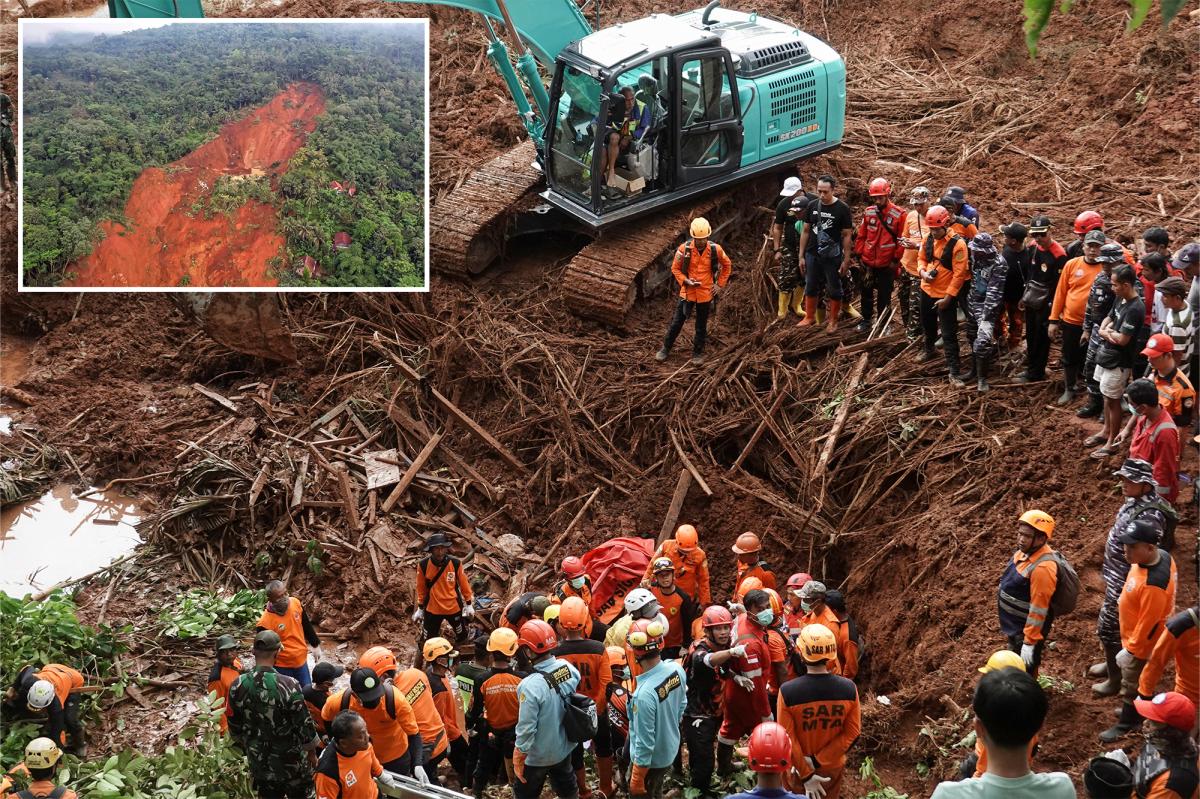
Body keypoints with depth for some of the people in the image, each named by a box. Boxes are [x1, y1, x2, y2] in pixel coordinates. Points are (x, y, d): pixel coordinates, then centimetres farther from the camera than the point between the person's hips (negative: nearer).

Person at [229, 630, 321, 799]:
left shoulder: (238, 686, -13)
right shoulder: (288, 685, -25)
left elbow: (235, 728, 1)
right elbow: (304, 724, -16)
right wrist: (312, 752, 0)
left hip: (259, 760, 4)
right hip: (291, 759, -3)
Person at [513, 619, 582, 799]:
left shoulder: (531, 685, -34)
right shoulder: (568, 668, -15)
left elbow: (526, 729, -27)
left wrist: (518, 761, -15)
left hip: (538, 755, -6)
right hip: (565, 746, 6)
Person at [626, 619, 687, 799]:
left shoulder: (645, 693, -38)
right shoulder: (676, 669, -16)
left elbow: (645, 742, -28)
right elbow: (682, 705, 4)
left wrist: (637, 779, -15)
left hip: (650, 759, -6)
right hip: (671, 749, 7)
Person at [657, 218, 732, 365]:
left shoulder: (715, 249, -12)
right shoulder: (684, 249, -15)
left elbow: (727, 265, 6)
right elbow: (675, 268, -2)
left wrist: (720, 284, 2)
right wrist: (685, 281, -17)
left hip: (705, 294, 0)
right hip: (687, 292, 0)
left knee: (701, 325, 14)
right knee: (677, 322, 10)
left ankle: (698, 353, 29)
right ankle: (666, 348, 26)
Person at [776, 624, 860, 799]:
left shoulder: (787, 691, -26)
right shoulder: (849, 688, -19)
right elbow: (852, 733, -14)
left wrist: (806, 775, -14)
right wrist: (818, 760, -13)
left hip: (798, 767, -1)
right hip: (833, 766, 1)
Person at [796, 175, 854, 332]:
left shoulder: (842, 209, -9)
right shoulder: (812, 206, 2)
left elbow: (846, 235, -7)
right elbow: (806, 231, 8)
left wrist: (846, 260, -9)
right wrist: (801, 255, 6)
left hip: (832, 257, -4)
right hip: (812, 255, 4)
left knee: (834, 290, 6)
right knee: (810, 287, 12)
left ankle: (833, 320, 19)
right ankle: (810, 317, 26)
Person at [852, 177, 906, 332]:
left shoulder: (898, 214, -12)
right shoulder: (868, 212, -1)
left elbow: (901, 239, -8)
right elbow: (861, 236, 7)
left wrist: (896, 259, -8)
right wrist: (859, 255, 5)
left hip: (887, 264, -3)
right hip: (868, 262, 3)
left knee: (884, 295, 8)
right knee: (866, 292, 15)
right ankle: (866, 319, 29)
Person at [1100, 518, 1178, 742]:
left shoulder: (1153, 584, -43)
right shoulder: (1159, 555, -15)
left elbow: (1148, 622, -30)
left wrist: (1131, 649, -17)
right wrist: (1125, 604, 20)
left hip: (1141, 641, -8)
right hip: (1134, 634, 8)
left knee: (1131, 684, 15)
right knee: (1138, 679, 30)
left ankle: (1126, 725, 37)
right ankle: (1136, 711, 52)